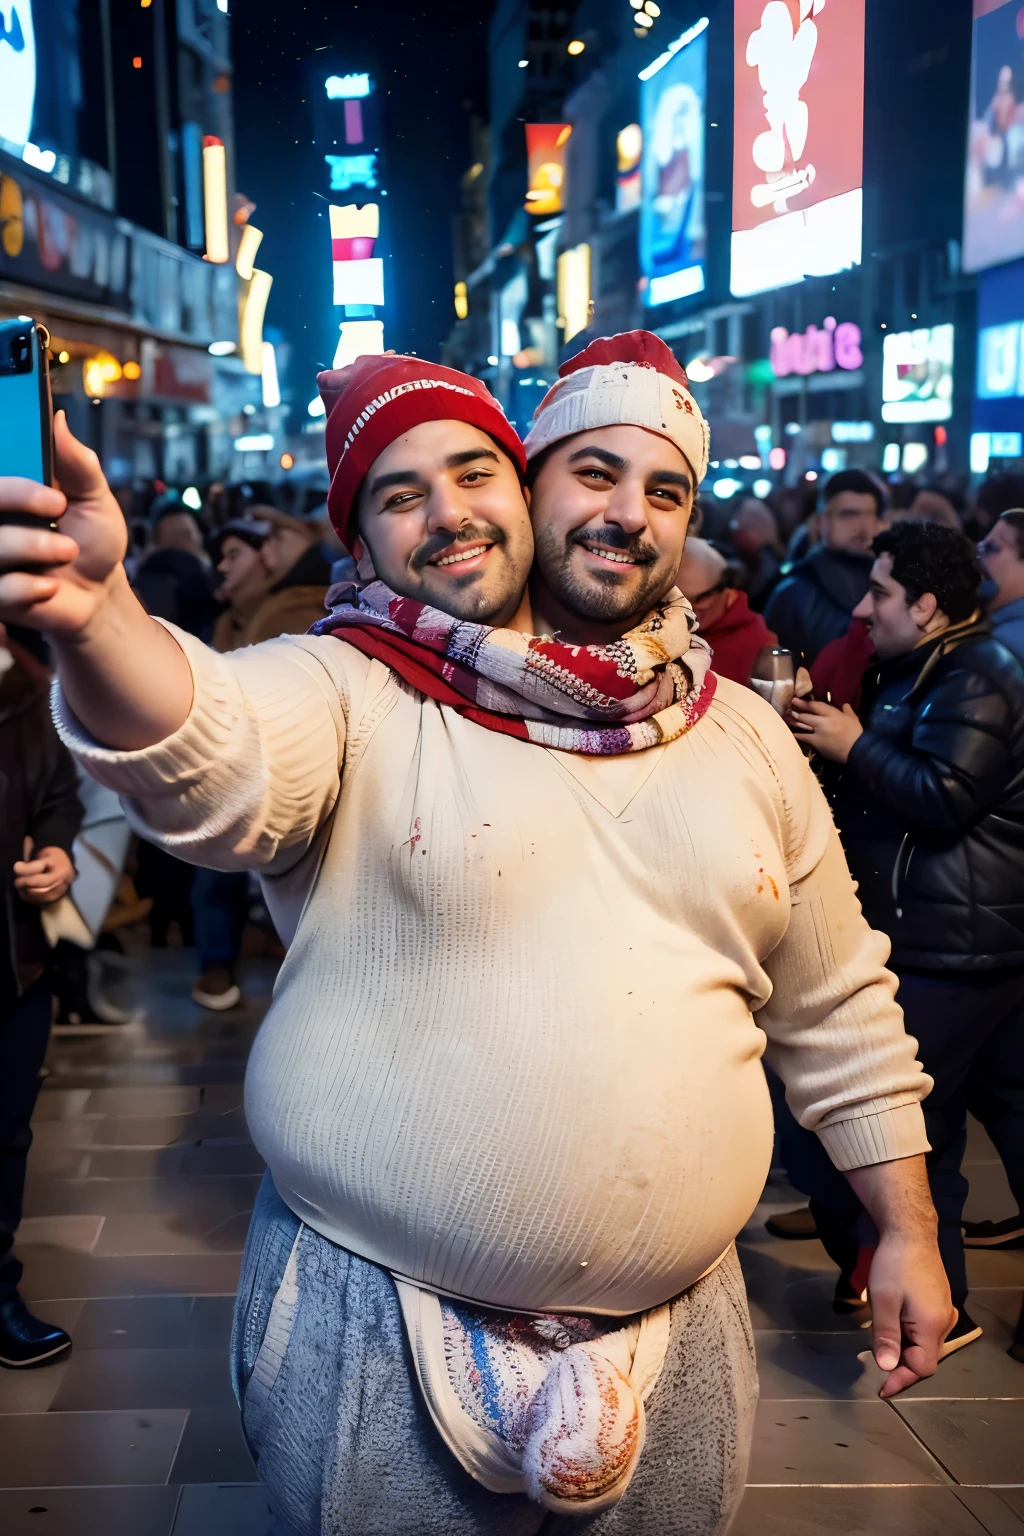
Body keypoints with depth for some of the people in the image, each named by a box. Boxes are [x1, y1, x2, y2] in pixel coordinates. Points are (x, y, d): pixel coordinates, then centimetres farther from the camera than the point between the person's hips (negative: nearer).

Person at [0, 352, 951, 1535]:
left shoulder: (743, 736, 4)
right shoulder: (345, 695, -9)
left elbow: (834, 1009, 11)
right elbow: (211, 770, -33)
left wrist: (907, 1230, 11)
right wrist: (95, 621, -52)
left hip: (679, 1326, 4)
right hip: (378, 1330, -3)